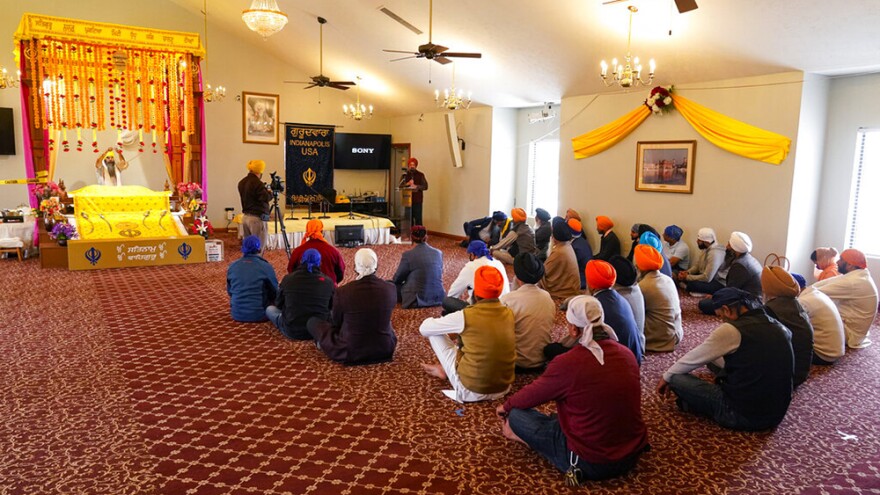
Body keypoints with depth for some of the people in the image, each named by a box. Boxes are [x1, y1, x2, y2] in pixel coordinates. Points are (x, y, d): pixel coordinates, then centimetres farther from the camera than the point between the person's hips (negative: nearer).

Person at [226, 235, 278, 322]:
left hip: (237, 315, 3)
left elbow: (229, 292, 11)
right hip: (260, 315, -2)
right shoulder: (266, 267, -13)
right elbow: (275, 292, -1)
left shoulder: (232, 266, -2)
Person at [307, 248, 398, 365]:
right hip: (385, 350, 3)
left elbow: (336, 322, 1)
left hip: (350, 353, -3)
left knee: (312, 321, 19)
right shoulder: (391, 289, -12)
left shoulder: (342, 292, -20)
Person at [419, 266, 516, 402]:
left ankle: (445, 371, 26)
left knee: (434, 333, 6)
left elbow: (424, 328, -3)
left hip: (470, 391, -5)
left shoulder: (466, 316, -18)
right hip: (503, 388, 5)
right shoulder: (509, 313, -3)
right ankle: (444, 369, 32)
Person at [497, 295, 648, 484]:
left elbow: (532, 394, -3)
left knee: (516, 415, 3)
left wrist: (505, 406, 19)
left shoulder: (567, 363, -21)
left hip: (592, 463, -6)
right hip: (633, 455, 7)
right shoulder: (627, 354, -3)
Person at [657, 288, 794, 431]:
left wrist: (666, 377, 15)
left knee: (676, 378, -3)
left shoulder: (732, 330, -16)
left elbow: (692, 359, -3)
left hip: (743, 415, -8)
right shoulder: (780, 328, 3)